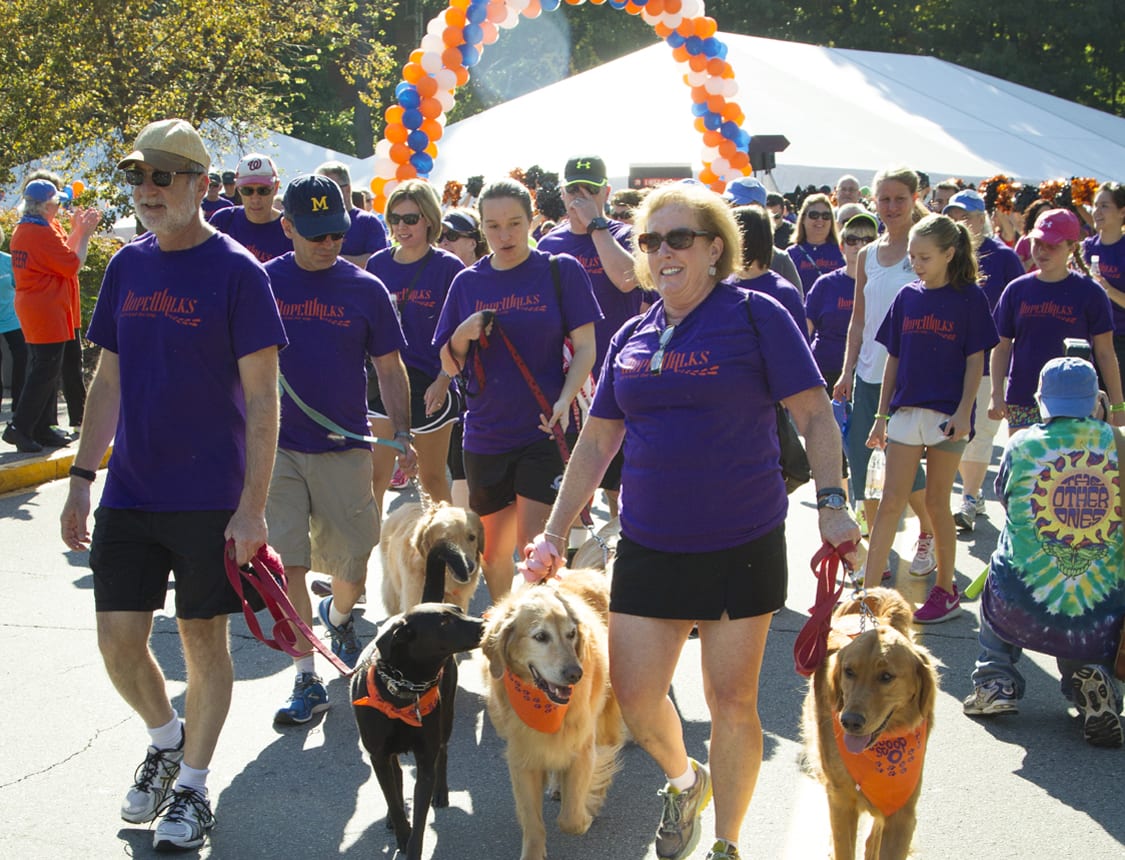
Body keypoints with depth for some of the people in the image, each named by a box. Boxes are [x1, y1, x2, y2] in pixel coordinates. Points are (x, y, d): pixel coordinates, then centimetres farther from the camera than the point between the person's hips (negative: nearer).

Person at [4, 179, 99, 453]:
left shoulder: (22, 230, 13)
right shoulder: (42, 233, -17)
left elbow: (61, 254, 17)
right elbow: (73, 264, -13)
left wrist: (78, 230, 13)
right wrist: (85, 234, -4)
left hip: (31, 308, 10)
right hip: (47, 312, -10)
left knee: (43, 370, 13)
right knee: (45, 371, -8)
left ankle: (41, 428, 17)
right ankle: (20, 428, -8)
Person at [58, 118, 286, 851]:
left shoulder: (236, 271, -9)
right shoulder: (128, 266, 7)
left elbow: (263, 397, -11)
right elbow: (109, 380, 13)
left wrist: (253, 506, -15)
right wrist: (83, 476, 8)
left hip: (210, 498, -5)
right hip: (129, 493, 5)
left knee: (204, 639, 6)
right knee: (119, 641, 5)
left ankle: (192, 785, 22)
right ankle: (166, 741, 32)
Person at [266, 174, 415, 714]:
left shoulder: (365, 290, 1)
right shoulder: (262, 284, 1)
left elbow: (389, 367, 7)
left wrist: (403, 434, 0)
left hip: (345, 449, 1)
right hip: (277, 447, 0)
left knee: (353, 566, 7)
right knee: (287, 564, -5)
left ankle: (338, 615, 42)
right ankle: (307, 680, 4)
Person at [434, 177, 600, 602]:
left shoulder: (562, 270, -2)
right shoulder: (468, 282, 7)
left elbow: (585, 347, -2)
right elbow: (450, 364, 10)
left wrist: (564, 400, -19)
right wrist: (463, 335, -12)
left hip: (544, 433, -4)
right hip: (485, 435, 4)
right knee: (492, 552, 13)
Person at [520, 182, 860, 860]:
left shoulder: (755, 316, -5)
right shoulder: (631, 338, 9)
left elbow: (816, 417, -6)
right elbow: (597, 442, 14)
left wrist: (833, 501, -19)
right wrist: (555, 533, 11)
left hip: (742, 544, -4)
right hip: (648, 547, 4)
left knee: (731, 699, 4)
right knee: (634, 696, 5)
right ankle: (684, 779, 37)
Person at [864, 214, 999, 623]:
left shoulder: (969, 297, -4)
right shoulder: (907, 297, 7)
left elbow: (975, 361, -5)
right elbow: (894, 359, 11)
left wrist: (964, 412, -13)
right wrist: (882, 414, 10)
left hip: (947, 415, -3)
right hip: (906, 411, 3)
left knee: (937, 503, 5)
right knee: (891, 502, 0)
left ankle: (946, 589, 19)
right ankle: (868, 590, -1)